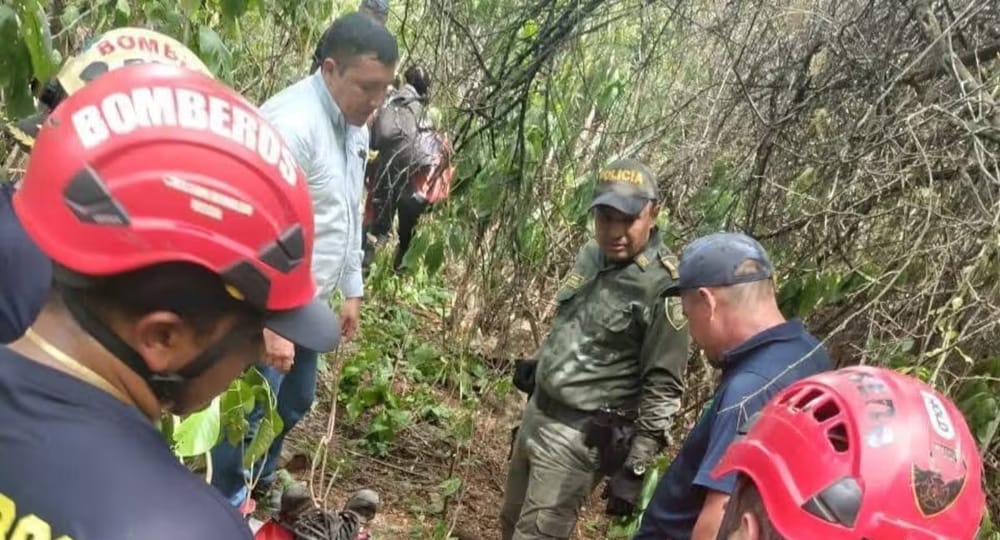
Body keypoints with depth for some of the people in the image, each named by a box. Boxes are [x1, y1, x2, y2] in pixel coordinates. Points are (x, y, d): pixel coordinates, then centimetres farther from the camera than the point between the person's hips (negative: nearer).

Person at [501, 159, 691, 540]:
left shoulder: (663, 286, -22)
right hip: (537, 411, 8)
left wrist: (634, 469, -19)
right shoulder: (592, 253, 2)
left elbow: (662, 389, -20)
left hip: (580, 435, -8)